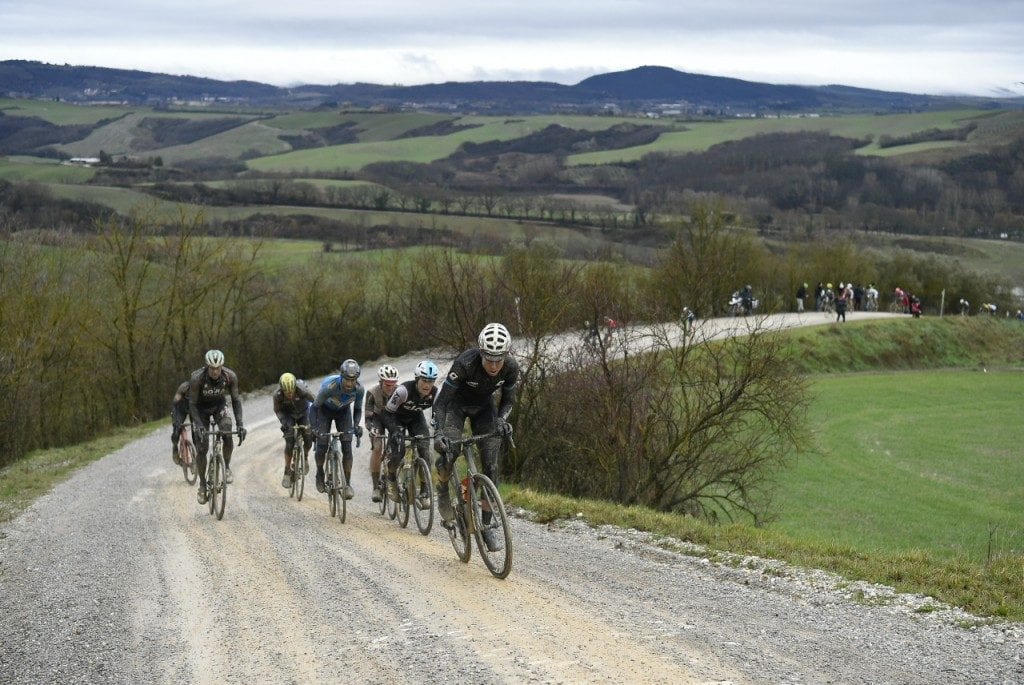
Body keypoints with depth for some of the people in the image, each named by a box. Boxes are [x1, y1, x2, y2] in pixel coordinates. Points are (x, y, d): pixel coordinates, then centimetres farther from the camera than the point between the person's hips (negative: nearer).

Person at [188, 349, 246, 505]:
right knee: (201, 448, -8)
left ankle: (227, 466, -2)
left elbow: (236, 399, -17)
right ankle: (202, 484, 8)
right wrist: (198, 425, -35)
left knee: (228, 436, -26)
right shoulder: (197, 378, -32)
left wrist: (240, 424, -26)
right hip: (201, 408, -1)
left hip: (219, 406, 1)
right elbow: (192, 403, -24)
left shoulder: (230, 376, -26)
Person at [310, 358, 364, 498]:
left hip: (343, 411, 2)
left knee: (347, 447, -12)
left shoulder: (358, 388, -29)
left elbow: (357, 409, -11)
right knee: (322, 445, -12)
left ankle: (347, 484, -6)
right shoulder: (330, 386, -39)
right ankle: (320, 474, 17)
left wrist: (356, 425, -29)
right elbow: (314, 407, -27)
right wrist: (314, 428, -39)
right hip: (325, 410, -2)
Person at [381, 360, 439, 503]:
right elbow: (388, 413, -29)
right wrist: (395, 431, -41)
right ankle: (391, 479, 11)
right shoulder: (404, 390, -36)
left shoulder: (435, 393, -25)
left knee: (425, 451, -16)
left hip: (416, 418, 3)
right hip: (397, 417, -3)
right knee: (397, 450, -20)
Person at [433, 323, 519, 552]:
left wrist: (501, 420, -30)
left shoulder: (511, 367, -26)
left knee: (491, 466, -8)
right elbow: (441, 401, -32)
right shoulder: (465, 363, -37)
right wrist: (440, 433, -46)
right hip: (457, 404, -3)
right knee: (448, 453, -26)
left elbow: (507, 400, -9)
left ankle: (486, 525, 1)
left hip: (484, 407, 3)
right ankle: (443, 490, 8)